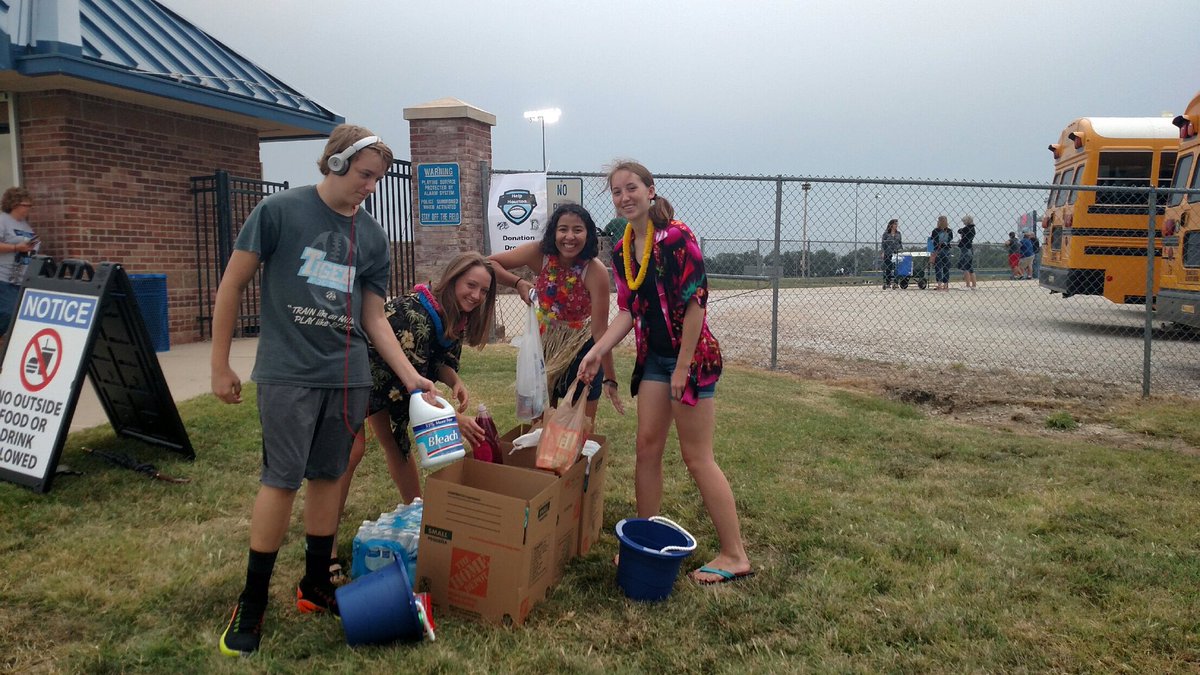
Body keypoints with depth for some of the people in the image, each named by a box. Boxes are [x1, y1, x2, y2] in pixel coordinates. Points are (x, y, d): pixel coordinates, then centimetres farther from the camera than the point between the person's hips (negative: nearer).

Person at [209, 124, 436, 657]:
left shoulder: (372, 236, 9)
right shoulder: (280, 211, -4)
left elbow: (374, 317, 11)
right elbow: (232, 285, -1)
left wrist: (411, 376, 2)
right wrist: (220, 366, -1)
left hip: (348, 375, 4)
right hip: (289, 372, -4)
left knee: (327, 476, 10)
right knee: (281, 479, -5)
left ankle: (315, 585, 26)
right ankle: (252, 603, 10)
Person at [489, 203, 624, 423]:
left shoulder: (595, 271, -28)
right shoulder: (539, 253, -19)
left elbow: (600, 330, -26)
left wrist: (609, 380, -22)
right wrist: (518, 283, -27)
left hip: (582, 349, -3)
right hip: (545, 344, 3)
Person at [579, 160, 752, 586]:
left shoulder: (676, 238, -16)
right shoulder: (621, 250, 6)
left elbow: (695, 302, -18)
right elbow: (627, 311, 8)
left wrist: (682, 367, -17)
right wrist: (596, 352, -4)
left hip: (691, 356, -7)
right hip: (654, 357, 7)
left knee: (696, 456, -2)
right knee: (647, 447, 10)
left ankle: (735, 556, 11)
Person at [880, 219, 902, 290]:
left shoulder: (898, 233, 10)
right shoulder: (886, 233, 0)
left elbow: (900, 243, 16)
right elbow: (883, 243, -1)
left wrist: (901, 250, 7)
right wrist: (882, 252, -8)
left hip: (896, 253, 3)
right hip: (887, 254, -2)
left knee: (895, 268, -6)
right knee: (887, 268, 2)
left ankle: (893, 282, -5)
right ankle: (886, 283, 8)